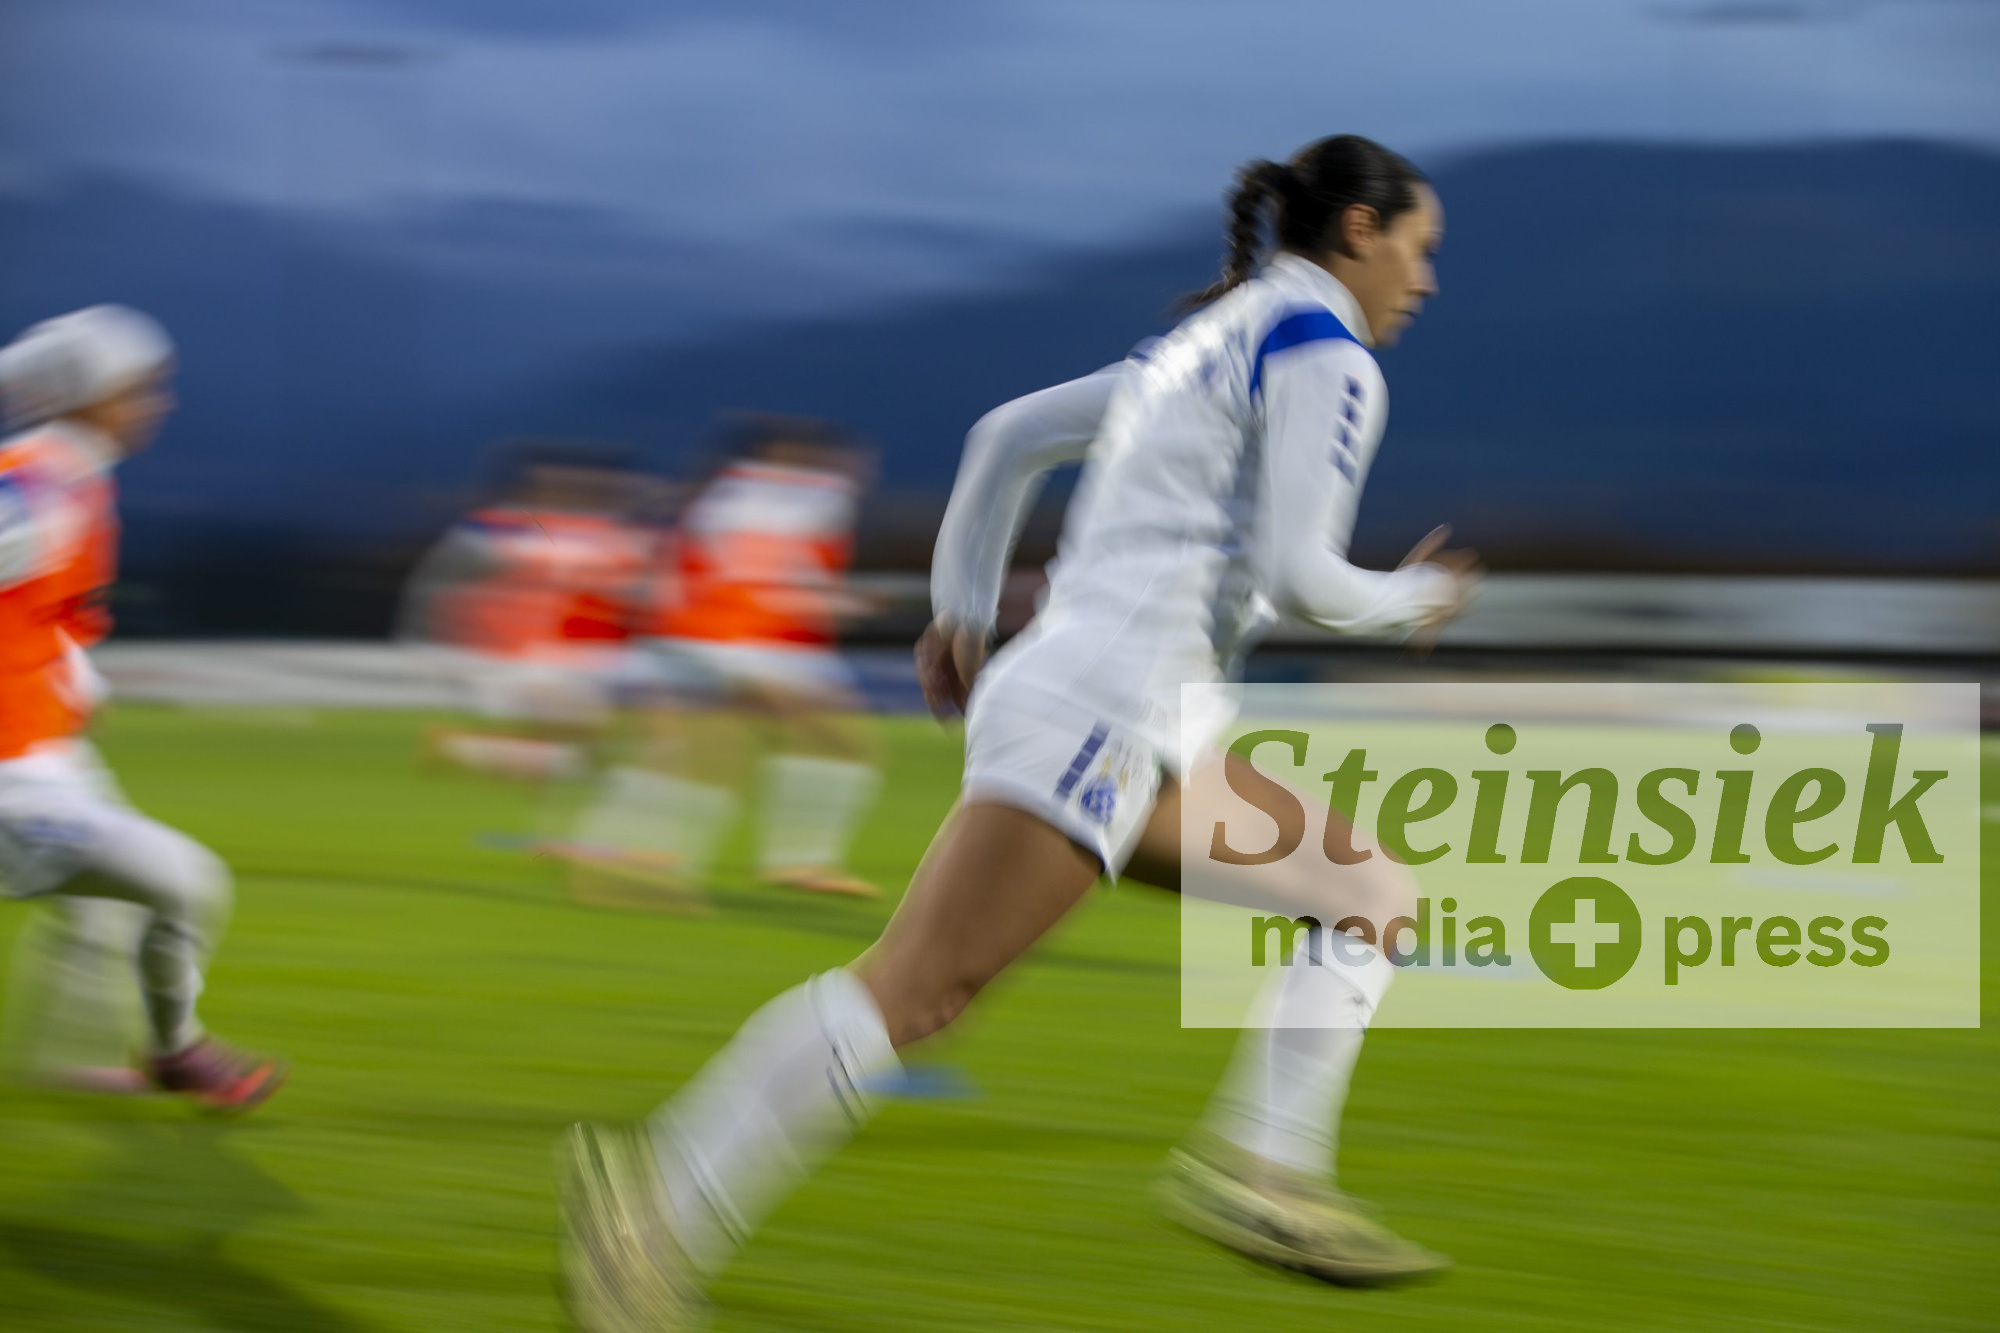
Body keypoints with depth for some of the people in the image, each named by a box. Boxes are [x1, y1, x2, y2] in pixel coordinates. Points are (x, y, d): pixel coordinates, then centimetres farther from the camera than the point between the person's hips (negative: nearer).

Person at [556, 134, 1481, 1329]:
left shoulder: (1213, 339, 24)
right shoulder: (1325, 353, -3)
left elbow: (1008, 434, 29)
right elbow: (1296, 575, -12)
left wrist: (964, 608, 28)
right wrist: (1410, 601, 7)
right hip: (1099, 706, -10)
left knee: (1372, 892, 12)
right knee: (922, 983, -18)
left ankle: (1266, 1166, -1)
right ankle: (658, 1214, -24)